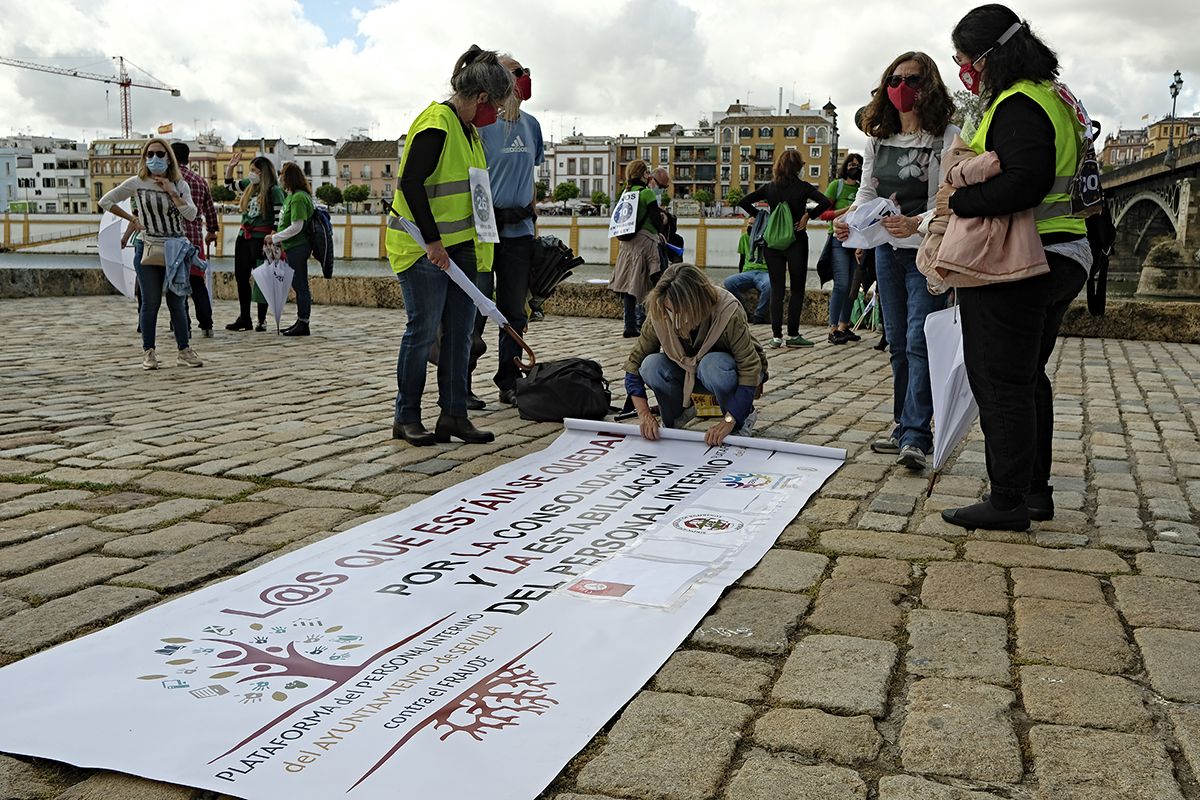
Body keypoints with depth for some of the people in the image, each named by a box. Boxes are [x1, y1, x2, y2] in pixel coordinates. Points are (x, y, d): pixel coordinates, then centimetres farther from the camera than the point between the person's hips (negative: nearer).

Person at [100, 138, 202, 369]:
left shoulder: (179, 185, 6)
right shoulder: (137, 183, 1)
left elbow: (191, 214, -7)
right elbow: (106, 201, 6)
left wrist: (171, 191, -11)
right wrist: (130, 218, 2)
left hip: (176, 250, 2)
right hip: (148, 250, -2)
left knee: (178, 303, 5)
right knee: (150, 303, 2)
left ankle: (184, 351, 10)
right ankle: (148, 352, 9)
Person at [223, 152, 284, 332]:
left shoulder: (274, 190, -8)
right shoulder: (249, 185, 11)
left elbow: (279, 217, -12)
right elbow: (229, 184, 28)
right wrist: (230, 167, 13)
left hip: (261, 238, -7)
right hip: (244, 236, 7)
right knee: (241, 277, 8)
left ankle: (262, 320, 8)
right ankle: (244, 319, 17)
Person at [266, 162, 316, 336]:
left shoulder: (299, 198, -17)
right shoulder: (291, 195, 14)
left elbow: (296, 227, -21)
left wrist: (274, 238, -13)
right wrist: (276, 235, 11)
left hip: (298, 247, -10)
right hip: (293, 246, 10)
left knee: (300, 286, -4)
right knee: (297, 285, 14)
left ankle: (303, 324, 1)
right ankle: (300, 322, 21)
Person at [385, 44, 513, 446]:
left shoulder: (468, 129, 14)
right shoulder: (436, 125, -16)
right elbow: (410, 183, -22)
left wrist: (477, 240, 22)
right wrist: (432, 241, -23)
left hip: (458, 246, 9)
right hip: (421, 247, -9)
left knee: (460, 329, 7)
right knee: (423, 330, -3)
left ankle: (454, 414, 13)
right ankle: (406, 418, 10)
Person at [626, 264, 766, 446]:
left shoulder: (728, 314, -35)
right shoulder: (658, 317, -26)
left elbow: (751, 370, -33)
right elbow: (634, 362, -17)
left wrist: (728, 421, -37)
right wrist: (644, 414, -26)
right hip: (688, 369, 3)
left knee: (712, 365, -39)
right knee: (651, 366, -28)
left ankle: (743, 420, -9)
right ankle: (674, 420, 1)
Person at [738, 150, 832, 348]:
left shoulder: (769, 188, 4)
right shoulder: (803, 187, -6)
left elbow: (743, 202, 4)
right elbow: (826, 203, -18)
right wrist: (808, 215, -8)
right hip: (797, 242, -3)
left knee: (776, 289, 5)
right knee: (797, 289, 4)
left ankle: (776, 336, 2)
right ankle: (792, 335, 1)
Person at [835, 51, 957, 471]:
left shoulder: (947, 137, -7)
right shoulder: (878, 139, 11)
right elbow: (867, 192, 10)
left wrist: (914, 223, -32)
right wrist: (849, 221, -10)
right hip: (887, 251, 6)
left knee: (918, 342, -13)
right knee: (897, 344, 10)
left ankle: (915, 437, -15)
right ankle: (906, 428, 18)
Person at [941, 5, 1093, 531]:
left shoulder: (1018, 105, -16)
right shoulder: (1053, 95, 16)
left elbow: (1027, 182, -29)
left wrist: (960, 202, -19)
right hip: (1061, 260, 10)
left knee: (1000, 384, -2)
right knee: (1029, 379, 18)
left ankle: (1008, 503, 5)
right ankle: (1036, 492, 27)